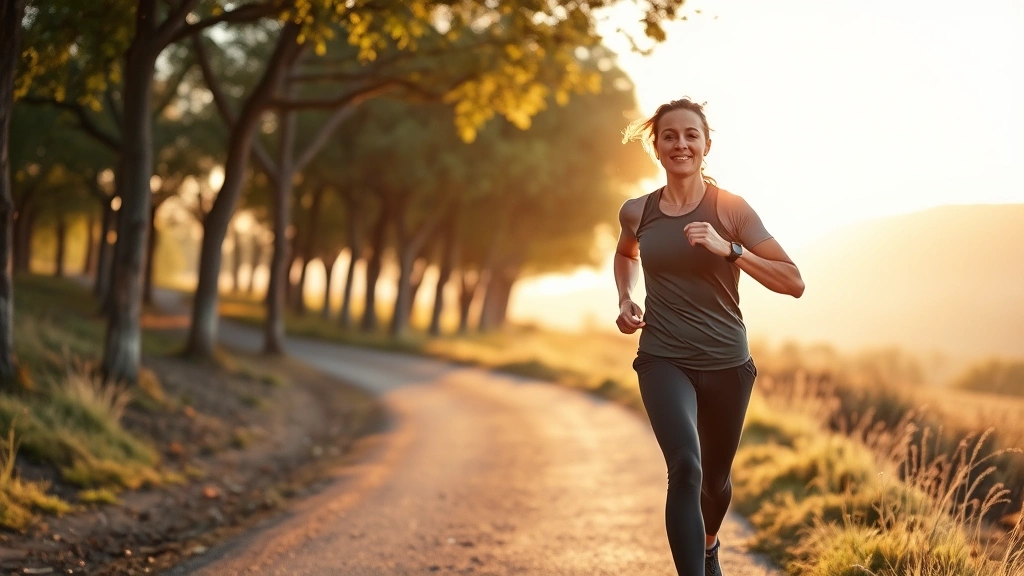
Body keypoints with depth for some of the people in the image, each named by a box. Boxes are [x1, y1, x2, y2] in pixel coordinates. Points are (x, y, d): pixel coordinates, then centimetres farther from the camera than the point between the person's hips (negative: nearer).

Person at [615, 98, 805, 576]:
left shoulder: (730, 209, -9)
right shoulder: (637, 213, -1)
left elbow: (793, 282, -14)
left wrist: (728, 250, -25)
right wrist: (625, 299, 6)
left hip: (726, 363, 0)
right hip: (663, 360, 0)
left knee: (716, 477, 19)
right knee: (686, 467, -25)